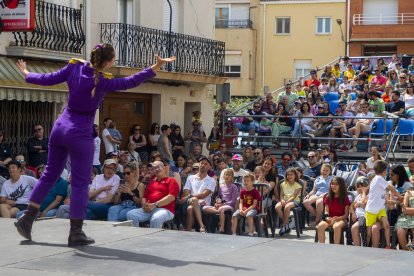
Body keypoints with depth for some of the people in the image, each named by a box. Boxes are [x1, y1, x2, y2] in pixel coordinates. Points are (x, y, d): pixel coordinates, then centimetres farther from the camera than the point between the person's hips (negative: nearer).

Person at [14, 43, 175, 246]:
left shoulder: (75, 67, -3)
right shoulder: (103, 81, -17)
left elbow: (48, 79, 4)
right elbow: (131, 81, -11)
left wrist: (27, 74, 21)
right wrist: (157, 66, -7)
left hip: (60, 127, 6)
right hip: (80, 135, -6)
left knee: (50, 174, 18)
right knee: (80, 183, 2)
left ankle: (27, 218, 18)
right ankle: (76, 233, 4)